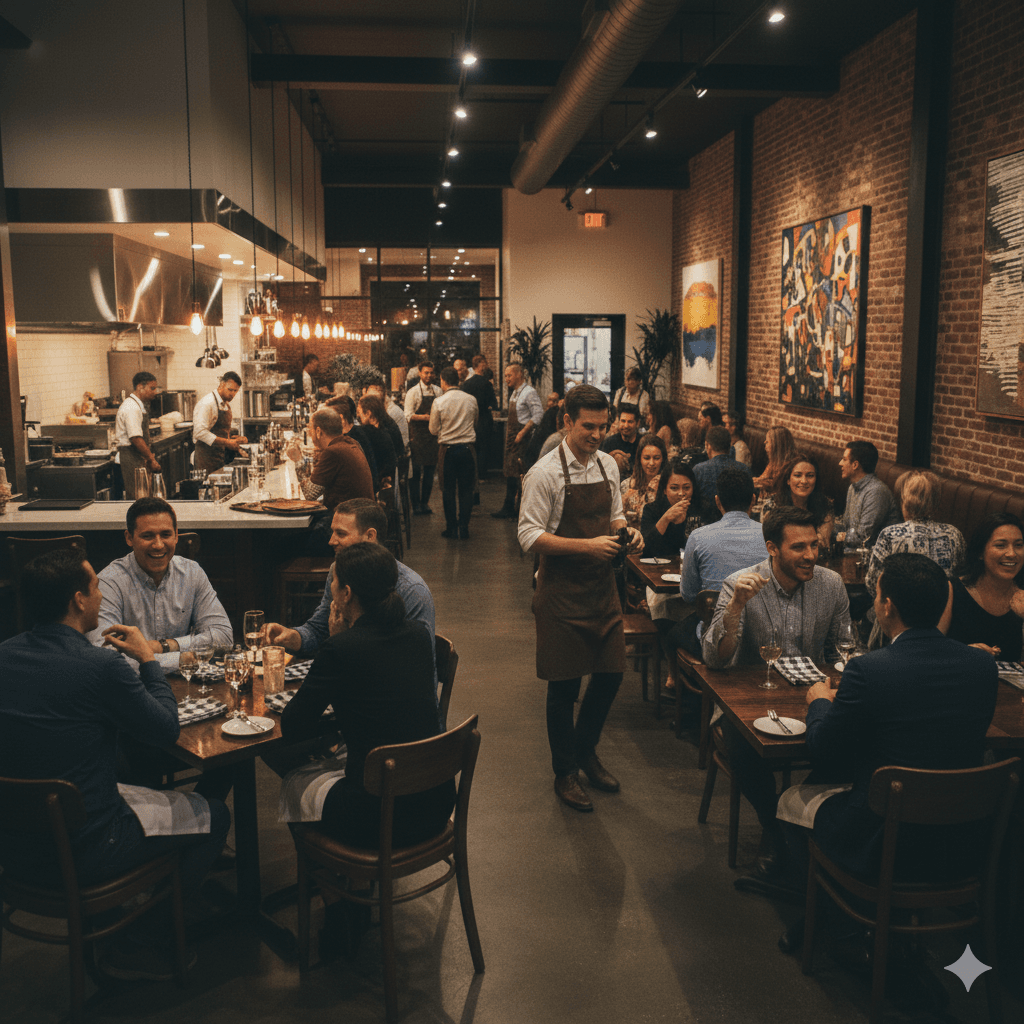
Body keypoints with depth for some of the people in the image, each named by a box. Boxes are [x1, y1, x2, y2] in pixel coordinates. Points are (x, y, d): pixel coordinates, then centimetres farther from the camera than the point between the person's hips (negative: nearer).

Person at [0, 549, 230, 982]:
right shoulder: (101, 667, -24)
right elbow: (167, 730, -9)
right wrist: (148, 660, 2)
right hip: (80, 855, -7)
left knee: (135, 789, 32)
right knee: (212, 816, 11)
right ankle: (139, 945, 17)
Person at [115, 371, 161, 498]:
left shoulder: (140, 406, 16)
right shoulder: (131, 408, -17)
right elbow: (136, 438, -23)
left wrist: (149, 457, 14)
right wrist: (151, 459, -17)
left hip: (138, 456, 10)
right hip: (130, 456, -10)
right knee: (136, 497, -9)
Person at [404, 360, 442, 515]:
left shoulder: (437, 391, 10)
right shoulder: (413, 392, -4)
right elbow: (408, 415, -10)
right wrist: (425, 417, -20)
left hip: (433, 434, 5)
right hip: (417, 435, -5)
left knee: (430, 470, 8)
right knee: (416, 470, -5)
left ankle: (425, 503, 18)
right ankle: (415, 505, 1)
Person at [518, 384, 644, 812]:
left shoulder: (607, 465, 6)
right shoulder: (545, 473, -14)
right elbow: (530, 536, -17)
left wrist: (626, 531, -5)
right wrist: (587, 545, -25)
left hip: (602, 586, 6)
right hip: (562, 590, -6)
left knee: (610, 673, 12)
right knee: (564, 685, 5)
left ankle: (586, 752, 37)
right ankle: (565, 772, 24)